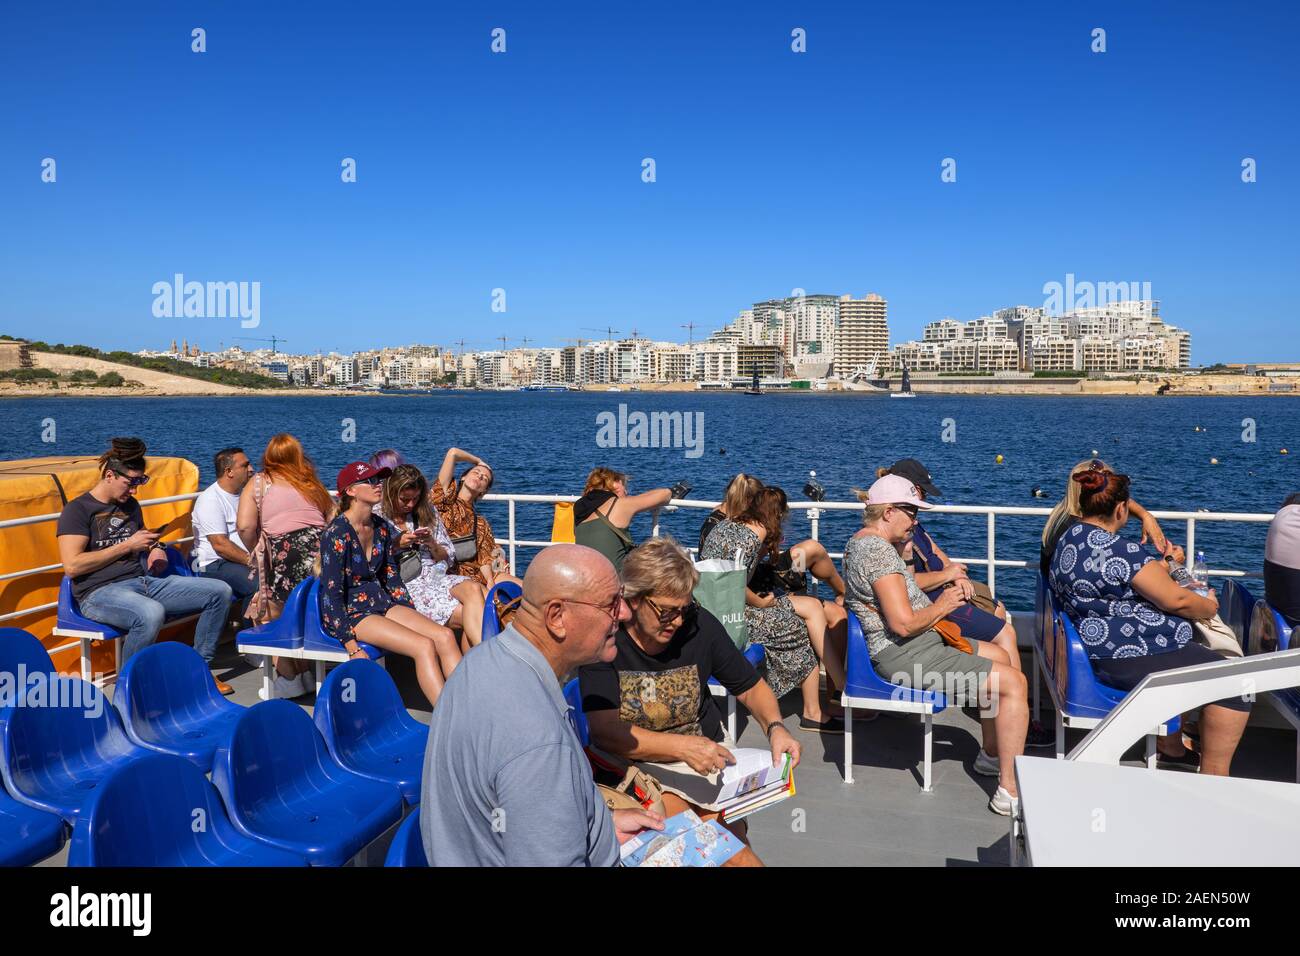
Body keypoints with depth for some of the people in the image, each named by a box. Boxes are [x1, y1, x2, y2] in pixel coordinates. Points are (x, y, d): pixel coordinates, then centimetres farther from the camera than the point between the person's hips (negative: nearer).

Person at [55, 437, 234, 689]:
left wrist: (155, 548, 12)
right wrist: (126, 546, -11)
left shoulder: (130, 505, 19)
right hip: (100, 592, -7)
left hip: (144, 581, 7)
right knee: (152, 612, -42)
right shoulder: (77, 510, -3)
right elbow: (72, 566, -13)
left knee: (220, 591, -10)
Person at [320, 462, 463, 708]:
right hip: (349, 611, -7)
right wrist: (352, 647, -21)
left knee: (445, 636, -17)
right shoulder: (337, 533, -14)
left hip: (380, 602, 7)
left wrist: (414, 618, 10)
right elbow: (331, 593, -16)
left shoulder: (382, 528, 8)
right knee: (424, 646, -26)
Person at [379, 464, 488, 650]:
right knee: (468, 615, -28)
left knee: (473, 588, -32)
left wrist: (431, 544, 0)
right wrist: (396, 545, -9)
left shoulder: (428, 514, 18)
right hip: (406, 585, -4)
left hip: (434, 577, 4)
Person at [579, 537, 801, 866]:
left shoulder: (699, 625, -5)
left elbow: (751, 688, 8)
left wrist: (774, 726, -12)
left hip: (705, 760, 3)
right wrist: (682, 747, -30)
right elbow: (603, 730, -20)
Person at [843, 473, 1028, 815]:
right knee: (1014, 681, -12)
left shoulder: (861, 541, 11)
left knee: (998, 656, 25)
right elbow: (903, 623, -27)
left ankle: (991, 755, 32)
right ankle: (1010, 791, -9)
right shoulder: (879, 550, -22)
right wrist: (941, 606, -10)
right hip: (903, 655, -11)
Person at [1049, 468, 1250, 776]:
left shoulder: (1070, 539, 8)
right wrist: (1209, 606, 2)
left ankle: (1170, 749, 43)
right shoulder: (1119, 550, -23)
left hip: (1100, 648, 11)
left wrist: (1163, 565, 25)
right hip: (1126, 659, -11)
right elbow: (1175, 600, -18)